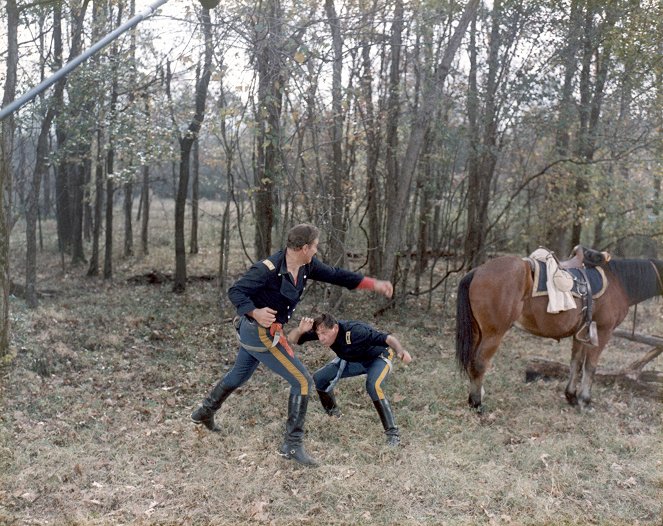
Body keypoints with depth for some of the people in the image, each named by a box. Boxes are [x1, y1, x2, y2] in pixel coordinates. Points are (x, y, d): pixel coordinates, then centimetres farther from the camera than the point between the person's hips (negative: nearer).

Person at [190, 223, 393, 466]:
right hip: (261, 332, -9)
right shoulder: (268, 269, -27)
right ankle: (292, 445, 0)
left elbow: (334, 274, 6)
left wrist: (373, 284, 3)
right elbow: (235, 291, -23)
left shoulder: (306, 265, -4)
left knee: (238, 375, 29)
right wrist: (255, 312, -40)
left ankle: (205, 413, 52)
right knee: (302, 381, -9)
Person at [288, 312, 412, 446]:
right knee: (319, 378, -6)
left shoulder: (355, 332, -41)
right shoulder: (323, 331, -24)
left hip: (378, 358, -6)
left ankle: (392, 432, -22)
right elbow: (292, 339, -23)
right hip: (352, 360, 6)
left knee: (373, 386, -35)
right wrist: (300, 330, -46)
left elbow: (388, 338, -45)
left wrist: (400, 351, -65)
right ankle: (333, 413, 22)